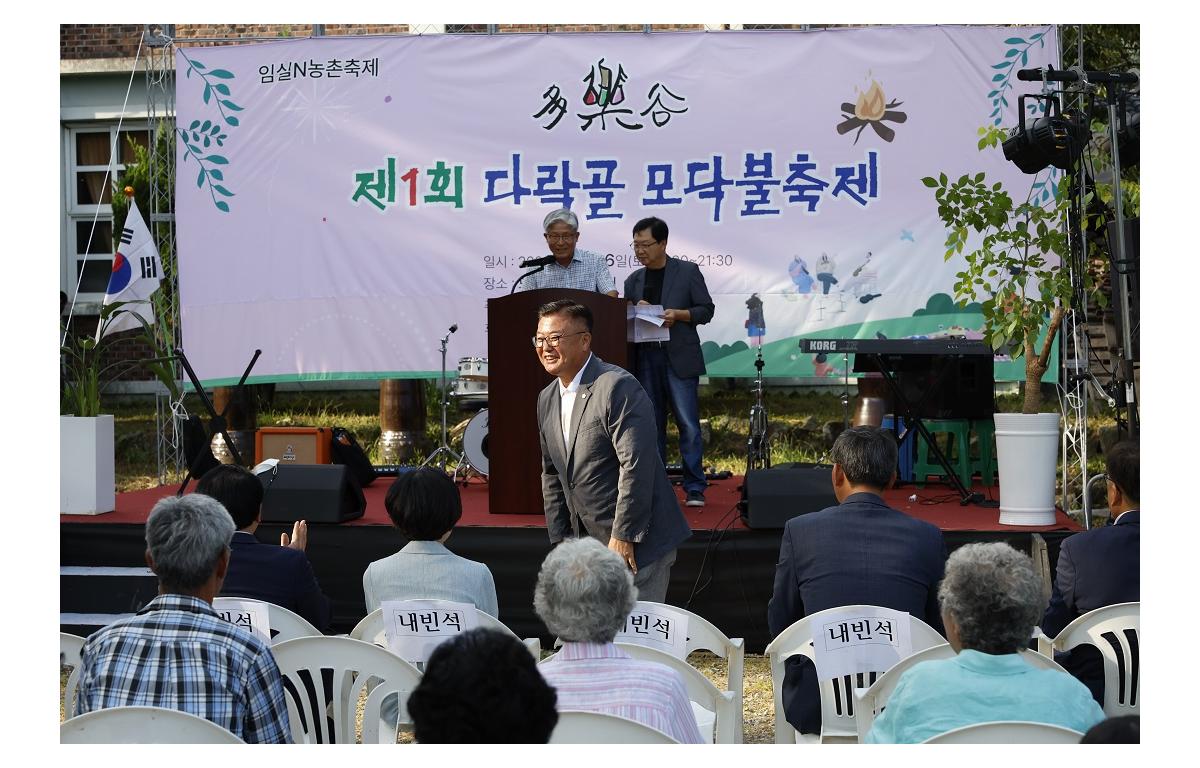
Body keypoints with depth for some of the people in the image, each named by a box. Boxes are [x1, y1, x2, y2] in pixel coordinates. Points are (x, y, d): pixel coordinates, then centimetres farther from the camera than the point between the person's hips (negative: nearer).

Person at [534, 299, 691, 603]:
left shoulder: (619, 387, -16)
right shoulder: (547, 399, 11)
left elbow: (636, 467, -20)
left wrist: (623, 536, -19)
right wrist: (559, 540, 12)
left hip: (635, 544, -7)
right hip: (588, 545, 8)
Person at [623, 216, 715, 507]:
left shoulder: (687, 271, 3)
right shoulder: (634, 280, 15)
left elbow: (706, 309, 1)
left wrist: (678, 314, -15)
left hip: (679, 359, -4)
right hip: (646, 360, 4)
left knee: (688, 423, -8)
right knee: (652, 425, 7)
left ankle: (694, 488, -5)